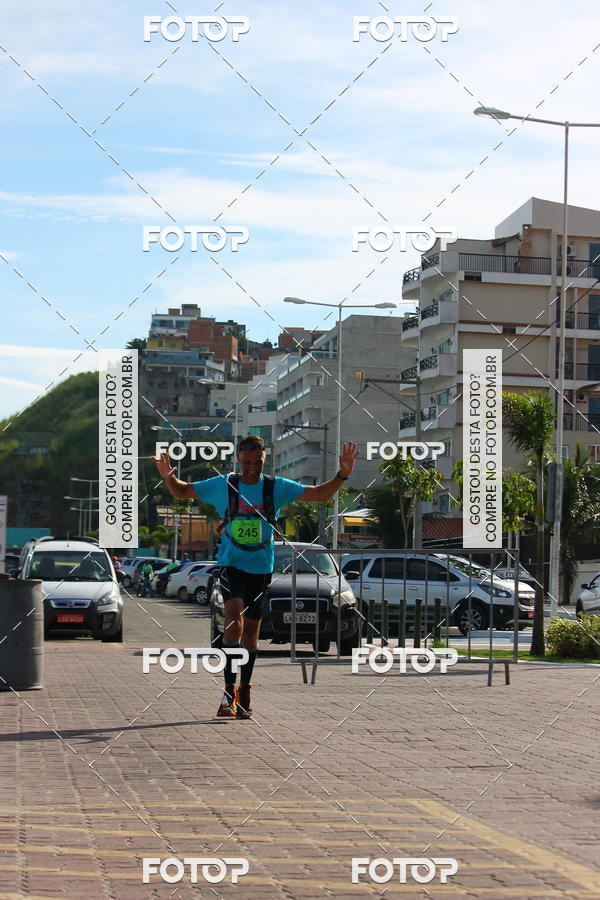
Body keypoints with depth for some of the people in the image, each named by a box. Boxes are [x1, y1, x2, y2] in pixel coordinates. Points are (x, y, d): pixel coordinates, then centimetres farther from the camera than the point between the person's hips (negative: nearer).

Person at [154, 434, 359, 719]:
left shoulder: (277, 487, 0)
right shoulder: (222, 485, -1)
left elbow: (319, 494, 1)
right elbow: (183, 491, 8)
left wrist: (342, 475, -14)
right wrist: (168, 476, -13)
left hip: (261, 567, 2)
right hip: (231, 564, -2)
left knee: (251, 631, 9)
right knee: (234, 618, -24)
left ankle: (244, 694, 23)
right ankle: (229, 690, -24)